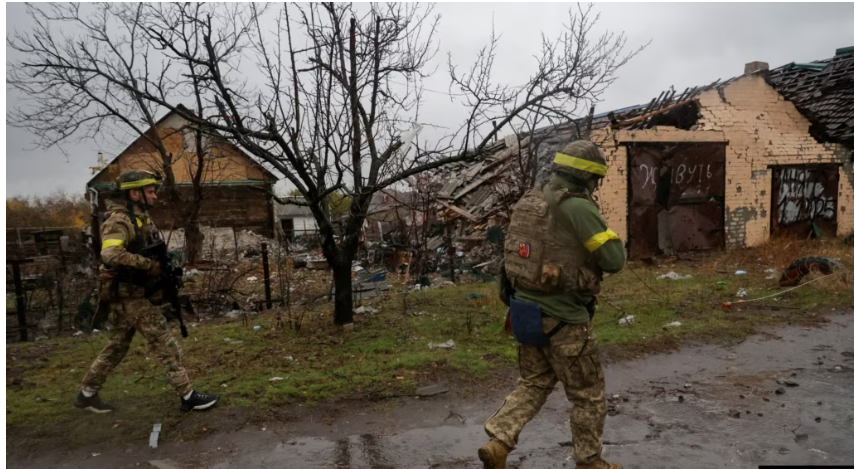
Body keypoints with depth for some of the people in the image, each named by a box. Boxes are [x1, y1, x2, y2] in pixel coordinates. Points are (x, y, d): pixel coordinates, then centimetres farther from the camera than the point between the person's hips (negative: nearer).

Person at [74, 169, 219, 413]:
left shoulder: (143, 219, 11)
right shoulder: (119, 221, -18)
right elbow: (111, 254, -35)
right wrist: (150, 264, -30)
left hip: (136, 295, 9)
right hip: (130, 297, -9)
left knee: (117, 346, 19)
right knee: (166, 345, -5)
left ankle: (87, 394, 32)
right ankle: (189, 397, 2)